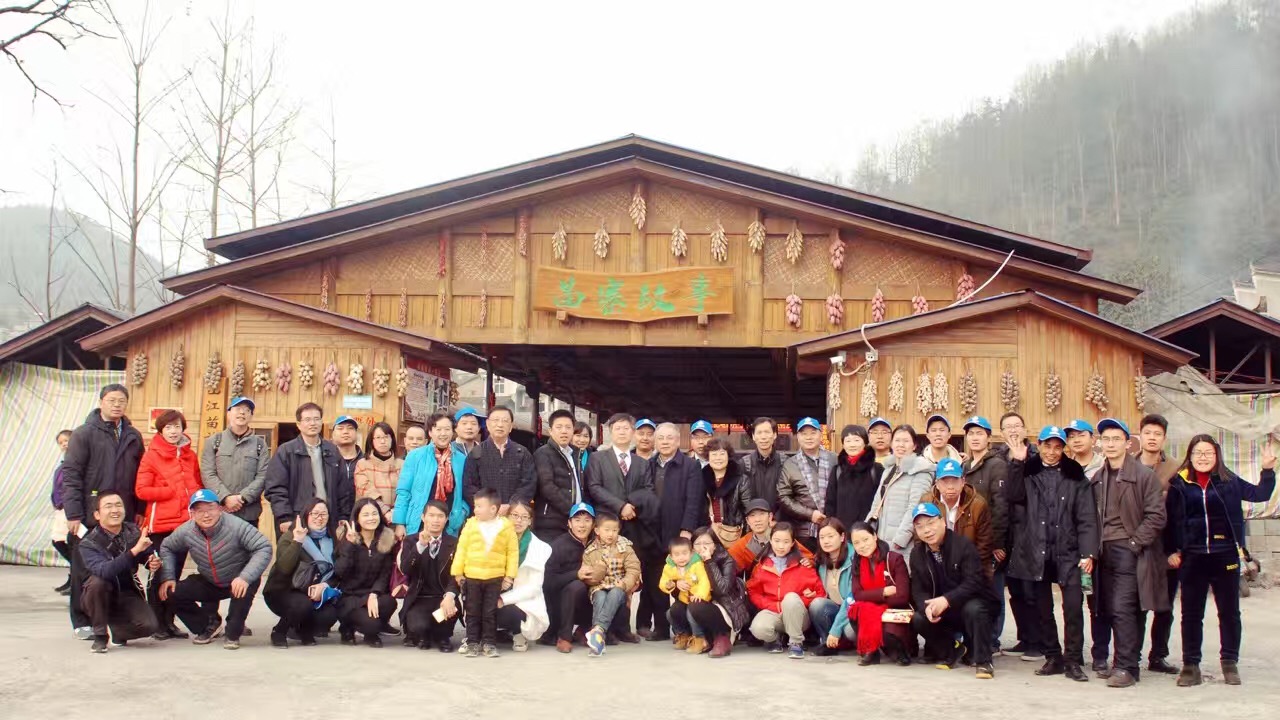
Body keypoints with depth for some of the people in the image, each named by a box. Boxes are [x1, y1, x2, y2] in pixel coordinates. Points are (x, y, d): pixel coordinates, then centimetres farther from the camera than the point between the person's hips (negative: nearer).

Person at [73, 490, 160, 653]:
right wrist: (134, 550, -48)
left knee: (149, 625, -22)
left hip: (126, 596, 3)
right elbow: (105, 571, -39)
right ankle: (100, 636, -15)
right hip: (99, 599, -3)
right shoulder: (88, 544, -20)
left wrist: (154, 563, -13)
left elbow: (150, 554, 12)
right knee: (97, 581, -35)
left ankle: (113, 630, 10)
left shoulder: (134, 533, -8)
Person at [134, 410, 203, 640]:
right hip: (161, 524, -4)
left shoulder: (189, 455, 13)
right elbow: (141, 490, -6)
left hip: (186, 522, 4)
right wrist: (171, 491, -11)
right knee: (160, 573, 0)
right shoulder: (151, 455, -1)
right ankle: (157, 623, 7)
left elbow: (198, 484, 20)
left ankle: (169, 621, 17)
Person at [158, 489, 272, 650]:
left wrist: (245, 577, -43)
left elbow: (264, 548, -32)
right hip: (208, 583, 5)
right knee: (174, 593, -11)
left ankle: (233, 634, -12)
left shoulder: (236, 526, -29)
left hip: (238, 581, -4)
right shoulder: (186, 531, -14)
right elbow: (166, 547, 7)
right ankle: (209, 624, 12)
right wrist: (167, 577, -5)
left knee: (246, 589, -37)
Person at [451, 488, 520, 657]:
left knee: (490, 613, 6)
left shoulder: (506, 527, -5)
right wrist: (457, 572, -1)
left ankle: (489, 643, 14)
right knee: (473, 613, 8)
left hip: (495, 578, -1)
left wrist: (510, 575, -5)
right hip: (471, 577, 1)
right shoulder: (470, 525, -2)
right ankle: (473, 643, 15)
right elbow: (461, 549, 2)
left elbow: (513, 552, -1)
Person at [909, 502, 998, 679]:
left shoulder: (964, 546, -17)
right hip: (941, 611, 5)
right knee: (918, 620, -21)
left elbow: (973, 583, -26)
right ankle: (952, 650, 5)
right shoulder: (917, 553, 1)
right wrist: (927, 607, -27)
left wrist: (946, 600, -39)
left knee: (973, 610, -38)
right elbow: (918, 590, -3)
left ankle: (982, 661, -21)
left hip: (974, 603, -5)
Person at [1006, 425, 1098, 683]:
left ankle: (1073, 661, -1)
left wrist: (1088, 553, -9)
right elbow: (1014, 496, -10)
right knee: (1043, 609, 8)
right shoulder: (1028, 472, 8)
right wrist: (1017, 463, -14)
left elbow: (1086, 517, 0)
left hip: (1067, 552, -2)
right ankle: (1053, 657, 20)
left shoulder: (1075, 476, 5)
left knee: (1073, 606, -10)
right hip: (1036, 551, 2)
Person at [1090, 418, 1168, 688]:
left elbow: (1156, 516, -9)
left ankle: (1127, 668, -6)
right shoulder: (1098, 478, 13)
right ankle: (1122, 663, 17)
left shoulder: (1143, 475, -5)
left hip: (1129, 552, -6)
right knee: (1113, 610, 8)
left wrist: (1135, 543, -13)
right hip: (1106, 552, 6)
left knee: (1123, 609, -11)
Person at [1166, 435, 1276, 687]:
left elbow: (1260, 494, 5)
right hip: (1192, 557, 0)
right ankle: (1190, 664, 12)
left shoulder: (1228, 481, 2)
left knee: (1229, 611, 8)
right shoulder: (1180, 483, 1)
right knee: (1191, 613, 6)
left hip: (1225, 555, 0)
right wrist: (1172, 550, -2)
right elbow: (1171, 520, 3)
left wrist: (1268, 469, -7)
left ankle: (1230, 662, 19)